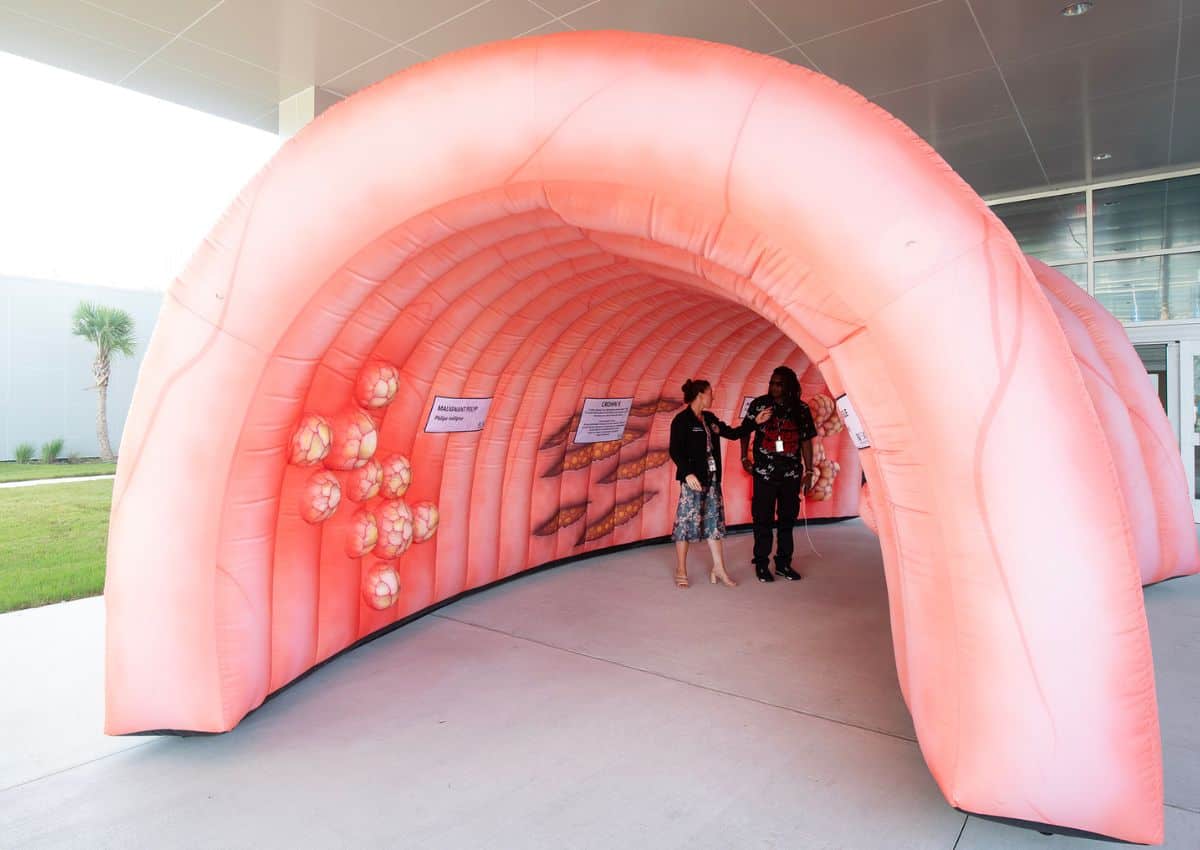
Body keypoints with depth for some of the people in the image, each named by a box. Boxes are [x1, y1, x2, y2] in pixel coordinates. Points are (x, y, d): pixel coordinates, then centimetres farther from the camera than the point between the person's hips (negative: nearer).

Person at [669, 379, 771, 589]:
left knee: (714, 522, 10)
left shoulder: (710, 419, 14)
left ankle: (719, 570, 17)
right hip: (693, 479, -7)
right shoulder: (682, 420, -9)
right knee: (687, 522, -1)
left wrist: (756, 422, 18)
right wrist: (687, 473, -23)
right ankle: (681, 571, 10)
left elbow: (732, 433, 21)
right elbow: (675, 451, -13)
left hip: (712, 477, 8)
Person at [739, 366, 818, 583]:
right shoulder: (759, 404, -4)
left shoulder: (801, 409, 1)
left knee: (788, 519, 11)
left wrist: (809, 471, 3)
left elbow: (806, 441, 4)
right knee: (763, 519, 3)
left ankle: (783, 563, 23)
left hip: (791, 473, 2)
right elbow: (745, 431, 4)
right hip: (765, 473, -2)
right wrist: (744, 457, -3)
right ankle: (761, 564, 15)